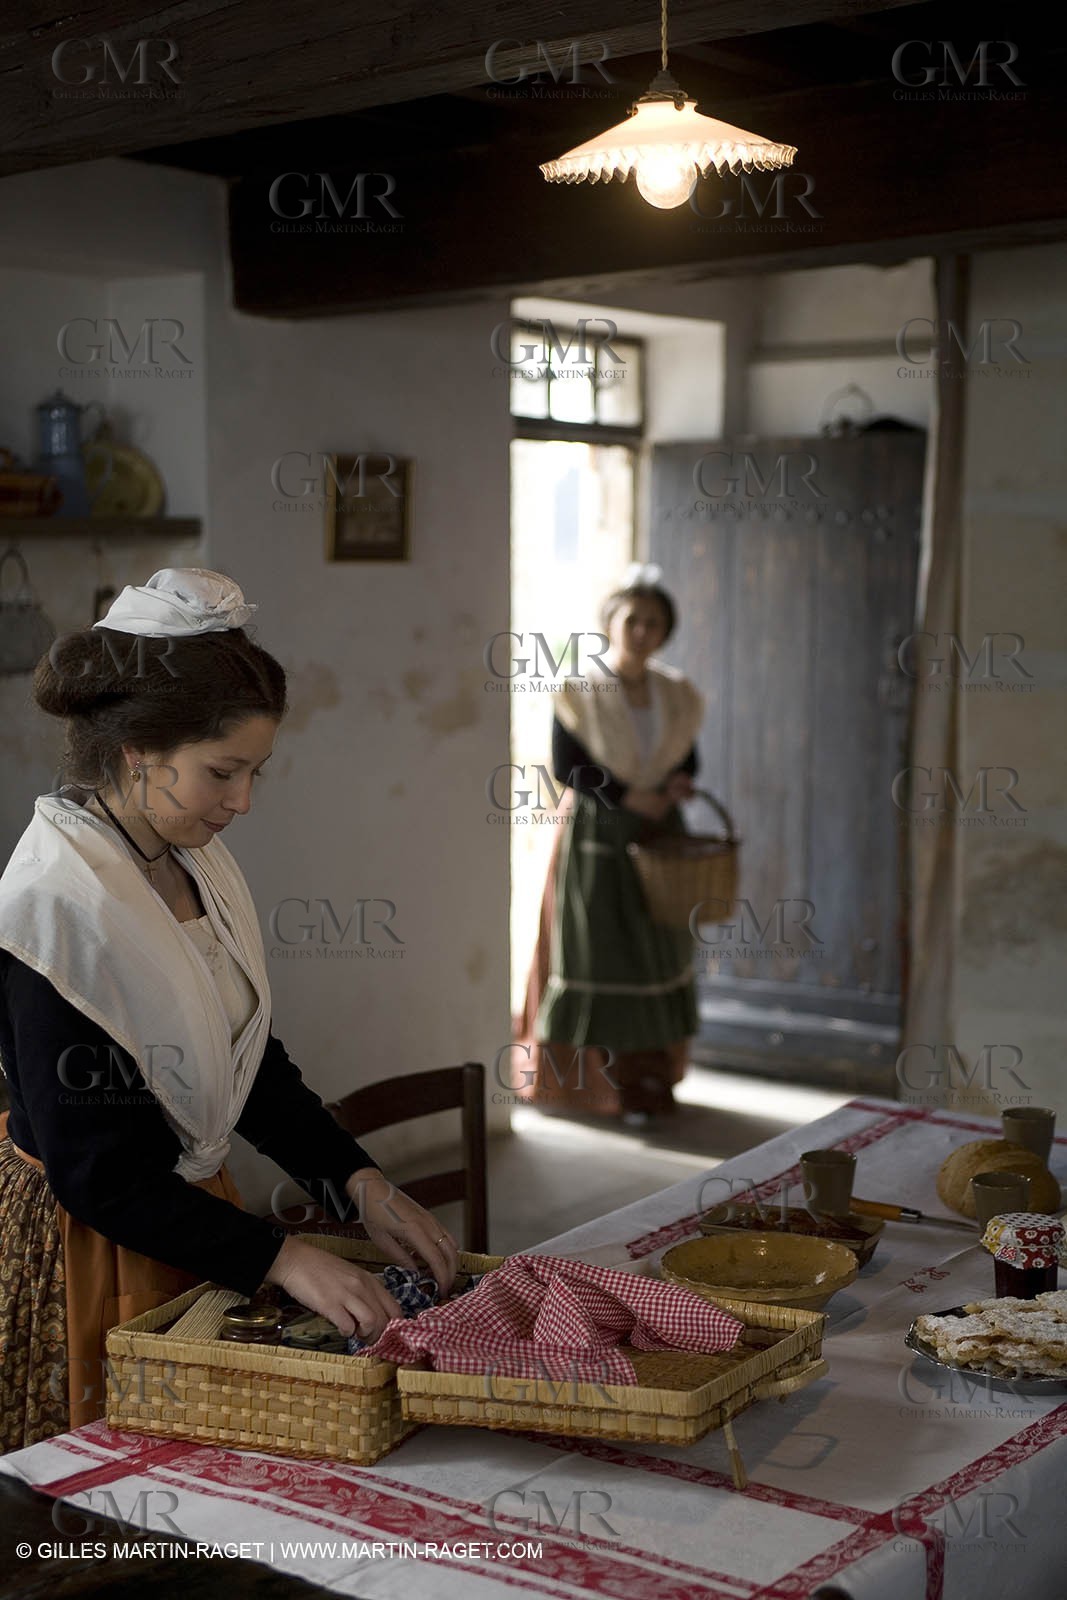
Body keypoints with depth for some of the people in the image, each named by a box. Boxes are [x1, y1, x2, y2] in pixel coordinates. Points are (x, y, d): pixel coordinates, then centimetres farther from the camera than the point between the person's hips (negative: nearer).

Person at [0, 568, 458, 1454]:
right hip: (90, 1249, -8)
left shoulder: (197, 863, 1)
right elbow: (97, 1176, -22)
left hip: (190, 1210, 8)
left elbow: (253, 1062, 10)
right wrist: (285, 1259, -24)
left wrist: (360, 1182, -2)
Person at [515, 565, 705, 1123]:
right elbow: (565, 766, -10)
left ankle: (648, 1076, 14)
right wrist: (628, 796, -17)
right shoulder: (580, 690, -8)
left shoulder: (676, 694, 6)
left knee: (658, 951, 4)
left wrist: (677, 786, -11)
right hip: (595, 836, -4)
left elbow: (687, 758, 12)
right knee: (597, 952, -2)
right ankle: (594, 1078, 9)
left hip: (657, 835, 5)